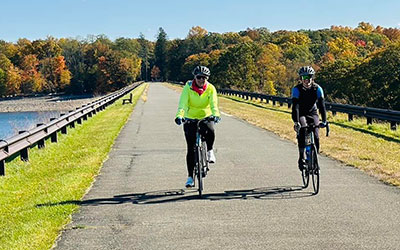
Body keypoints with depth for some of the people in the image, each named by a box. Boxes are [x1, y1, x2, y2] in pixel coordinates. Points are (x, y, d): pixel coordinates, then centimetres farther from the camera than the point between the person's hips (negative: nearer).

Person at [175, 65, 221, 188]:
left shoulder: (210, 88, -11)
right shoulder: (188, 88, -13)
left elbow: (214, 103, -24)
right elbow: (182, 103, -25)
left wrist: (215, 114, -44)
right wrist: (179, 116, -43)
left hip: (206, 117, 0)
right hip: (190, 118, 0)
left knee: (210, 131, -35)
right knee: (191, 149, -4)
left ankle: (210, 151, -4)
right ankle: (190, 177, 6)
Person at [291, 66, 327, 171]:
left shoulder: (317, 89, -15)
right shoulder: (297, 89, -20)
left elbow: (321, 105, -21)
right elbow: (295, 106, -29)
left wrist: (324, 121, -33)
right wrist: (296, 122, -41)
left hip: (313, 114, 2)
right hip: (301, 114, -2)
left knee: (316, 136, -16)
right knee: (302, 130, -30)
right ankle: (302, 157, -22)